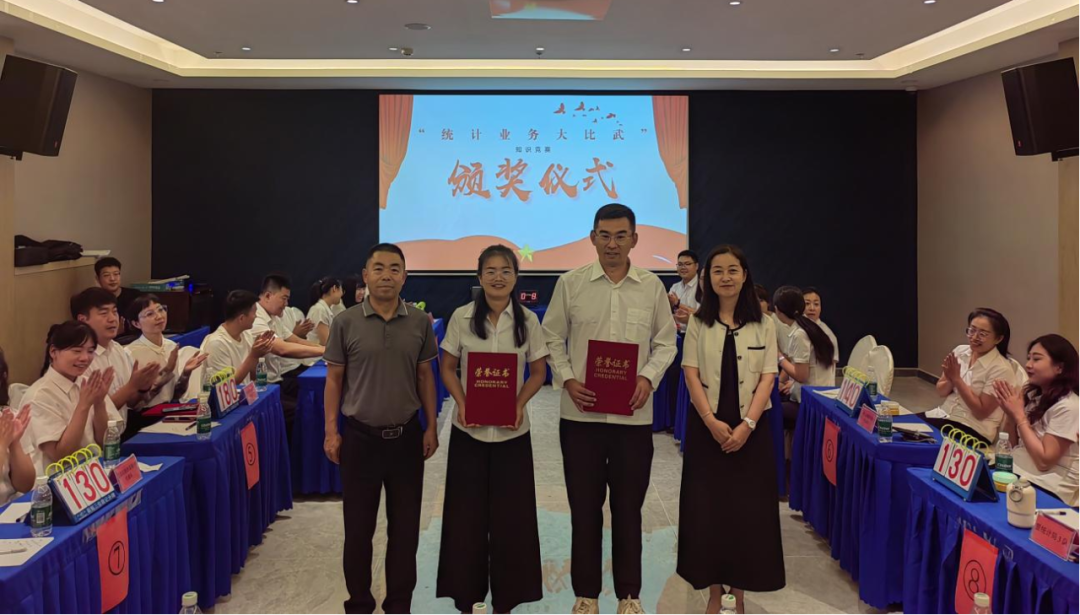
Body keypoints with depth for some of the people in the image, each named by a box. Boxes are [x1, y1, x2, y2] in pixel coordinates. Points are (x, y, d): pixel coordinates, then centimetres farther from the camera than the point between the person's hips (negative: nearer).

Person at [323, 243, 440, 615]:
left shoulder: (420, 323, 0)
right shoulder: (345, 323, -4)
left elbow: (425, 376, 7)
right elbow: (334, 379, 1)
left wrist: (431, 427, 3)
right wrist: (331, 431, -3)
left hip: (407, 436, 1)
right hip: (360, 437, -1)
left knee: (405, 527, 9)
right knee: (358, 527, 9)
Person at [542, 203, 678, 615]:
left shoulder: (652, 286, 3)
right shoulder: (570, 283, 0)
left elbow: (665, 342, 7)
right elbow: (553, 338, 5)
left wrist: (648, 378, -10)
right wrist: (567, 380, -9)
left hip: (634, 415, 1)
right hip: (581, 414, 0)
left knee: (628, 507, 10)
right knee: (584, 507, 9)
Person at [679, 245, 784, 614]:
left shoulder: (763, 324, 2)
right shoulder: (698, 323, 3)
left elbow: (767, 378, -3)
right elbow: (691, 375, -3)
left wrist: (747, 424, -15)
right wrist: (712, 422, -14)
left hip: (750, 428, 0)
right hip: (707, 427, 0)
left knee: (747, 510, 1)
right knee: (707, 509, 2)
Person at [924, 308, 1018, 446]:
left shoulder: (1001, 369, -14)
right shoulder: (960, 351, 3)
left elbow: (981, 412, -15)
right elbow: (941, 392, 8)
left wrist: (957, 379, -18)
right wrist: (950, 380, -14)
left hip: (975, 429, -6)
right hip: (944, 415, 6)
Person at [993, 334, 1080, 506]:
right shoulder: (1034, 395, 7)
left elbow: (1044, 461, -19)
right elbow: (1011, 445, 10)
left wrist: (1018, 414, -17)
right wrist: (1010, 413, -8)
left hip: (1048, 490, -7)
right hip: (1019, 473, 7)